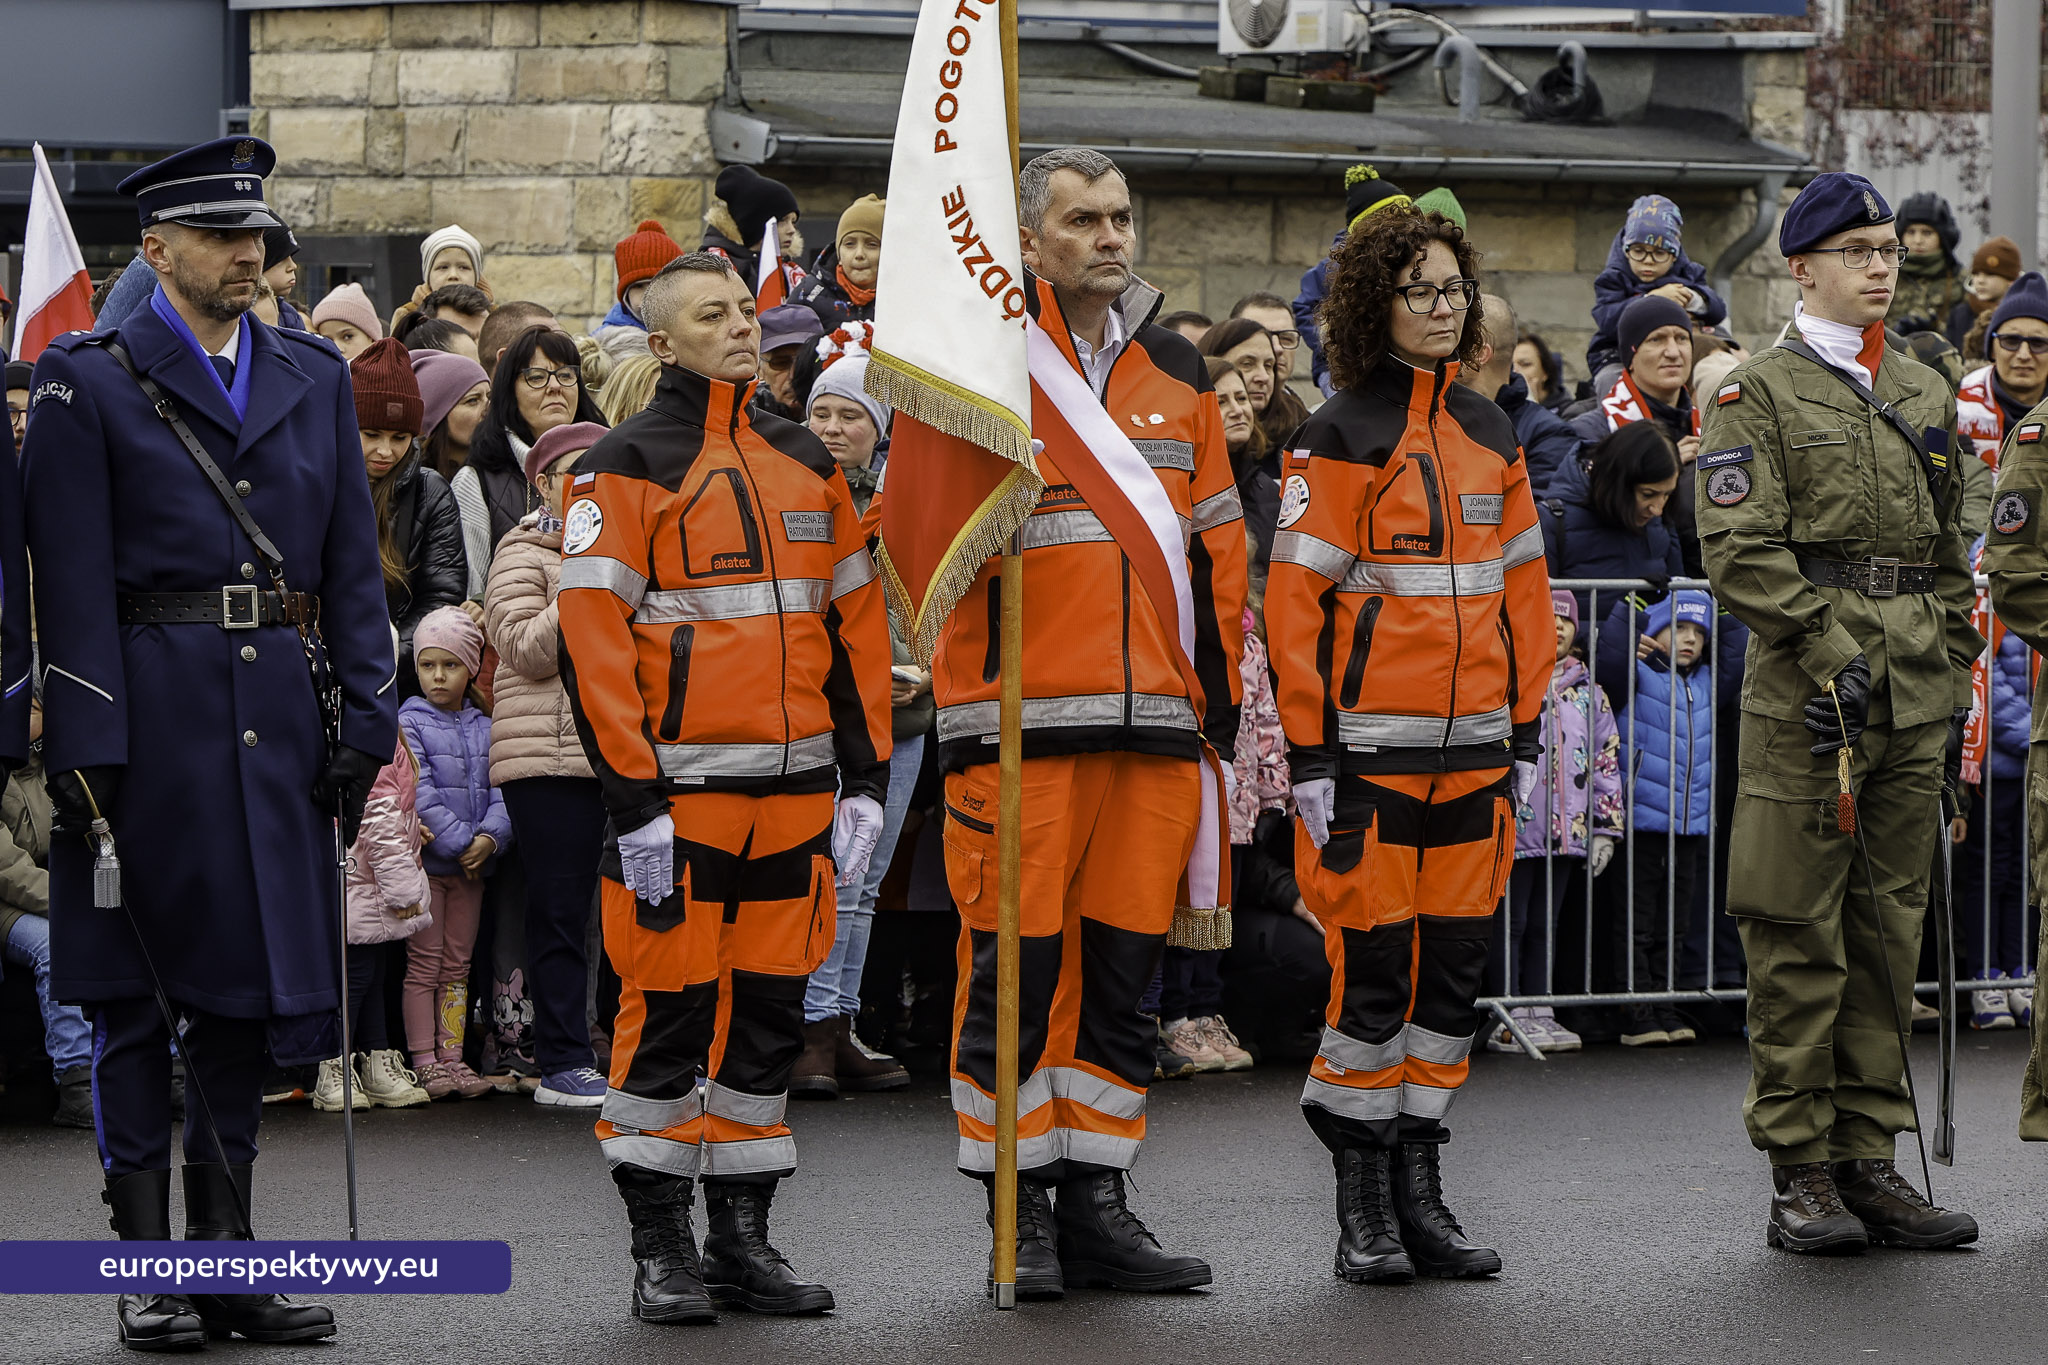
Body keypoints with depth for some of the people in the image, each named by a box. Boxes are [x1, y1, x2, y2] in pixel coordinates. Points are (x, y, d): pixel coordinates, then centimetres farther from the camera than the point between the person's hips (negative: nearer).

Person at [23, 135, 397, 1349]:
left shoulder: (315, 377, 13)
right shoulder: (89, 382, -1)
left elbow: (353, 562, 12)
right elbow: (73, 580, -6)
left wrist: (367, 718, 3)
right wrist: (86, 748, -13)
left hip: (281, 717, 5)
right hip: (150, 716, -5)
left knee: (258, 976, 7)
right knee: (137, 987, 1)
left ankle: (228, 1254, 14)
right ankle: (148, 1265, 6)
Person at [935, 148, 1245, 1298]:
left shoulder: (1177, 372, 15)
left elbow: (1214, 545, 18)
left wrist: (1219, 697, 14)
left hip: (1153, 720, 5)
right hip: (1017, 716, -5)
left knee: (1125, 963, 8)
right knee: (1016, 961, -3)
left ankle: (1096, 1202, 15)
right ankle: (1020, 1211, 6)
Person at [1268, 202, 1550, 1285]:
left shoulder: (1488, 435, 13)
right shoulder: (1338, 438, -5)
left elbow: (1523, 588, 17)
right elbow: (1294, 603, -8)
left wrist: (1525, 735, 13)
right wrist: (1309, 756, -12)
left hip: (1473, 748, 6)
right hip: (1371, 748, -6)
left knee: (1453, 970, 7)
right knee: (1372, 972, -5)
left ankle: (1419, 1191, 14)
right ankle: (1363, 1211, 4)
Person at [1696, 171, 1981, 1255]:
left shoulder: (1926, 394, 16)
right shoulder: (1757, 394, -2)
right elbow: (1741, 550, -11)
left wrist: (1954, 684, 11)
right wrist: (1832, 657, -18)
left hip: (1912, 706, 6)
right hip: (1804, 705, -6)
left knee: (1888, 931, 7)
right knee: (1799, 940, -3)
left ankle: (1867, 1158, 12)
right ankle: (1800, 1174, 1)